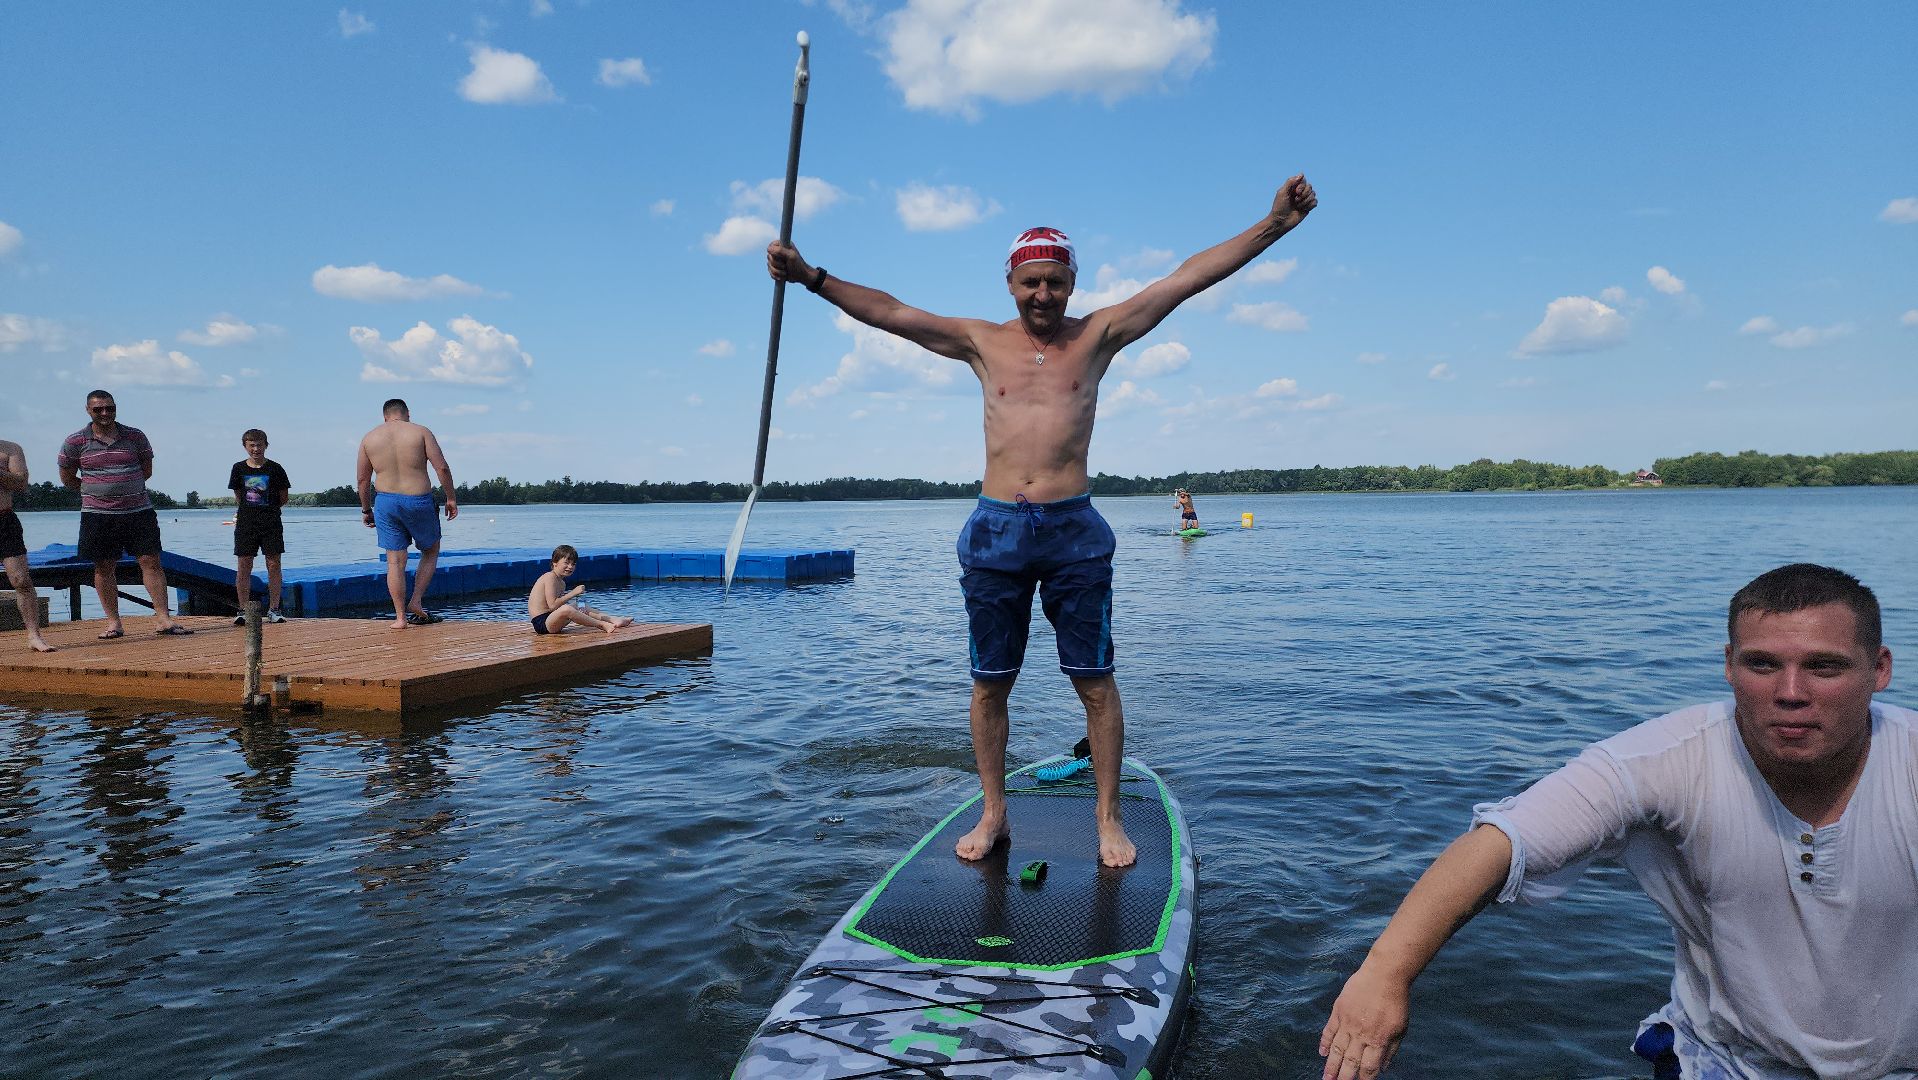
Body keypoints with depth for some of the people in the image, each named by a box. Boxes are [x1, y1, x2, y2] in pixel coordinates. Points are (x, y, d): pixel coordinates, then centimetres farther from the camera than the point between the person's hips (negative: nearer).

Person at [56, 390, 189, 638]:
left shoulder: (135, 436, 4)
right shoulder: (75, 442, 1)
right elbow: (67, 478, 11)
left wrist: (128, 486, 8)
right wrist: (95, 490, 13)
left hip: (139, 511, 1)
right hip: (98, 514, 0)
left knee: (151, 561, -4)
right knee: (104, 568, 3)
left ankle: (163, 618, -3)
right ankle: (113, 622, 10)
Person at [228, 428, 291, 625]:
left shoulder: (274, 468, 2)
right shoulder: (239, 468, 6)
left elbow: (283, 498, 6)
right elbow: (238, 497, 15)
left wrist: (268, 508, 3)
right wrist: (247, 510, 8)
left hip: (271, 522, -1)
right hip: (246, 523, 1)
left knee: (274, 565, -1)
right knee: (244, 566, 0)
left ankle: (273, 610, 6)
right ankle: (243, 610, 6)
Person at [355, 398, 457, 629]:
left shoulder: (369, 438, 7)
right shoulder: (420, 432, -2)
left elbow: (363, 479, 10)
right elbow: (442, 468, -9)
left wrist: (366, 509, 20)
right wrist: (451, 498, -1)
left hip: (386, 503, 2)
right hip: (418, 502, -2)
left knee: (395, 561, 6)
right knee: (431, 551, 19)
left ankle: (400, 617, 6)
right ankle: (416, 601, 7)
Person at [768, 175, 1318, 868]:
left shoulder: (1098, 336, 6)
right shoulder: (982, 342, 10)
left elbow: (1186, 279, 2)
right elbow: (889, 312, 6)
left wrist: (1273, 227, -3)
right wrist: (813, 277, -2)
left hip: (1074, 530, -1)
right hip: (995, 531, 1)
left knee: (1095, 681, 3)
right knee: (990, 683, 8)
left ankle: (1109, 818, 16)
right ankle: (993, 814, 22)